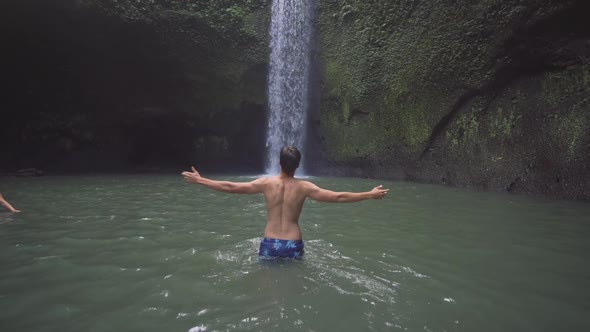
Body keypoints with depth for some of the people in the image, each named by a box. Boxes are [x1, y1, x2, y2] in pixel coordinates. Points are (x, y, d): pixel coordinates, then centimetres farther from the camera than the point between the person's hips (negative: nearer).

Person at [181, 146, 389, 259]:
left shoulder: (266, 183, -7)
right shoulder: (304, 187, -9)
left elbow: (230, 187, -6)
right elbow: (338, 197, -11)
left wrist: (200, 180, 5)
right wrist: (370, 195, -3)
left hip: (270, 243, 1)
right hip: (293, 245, 0)